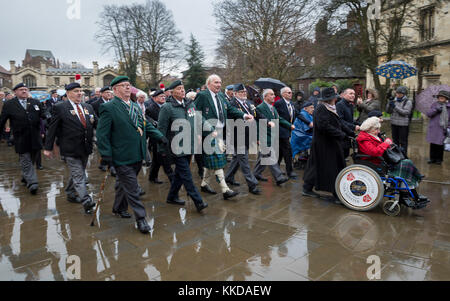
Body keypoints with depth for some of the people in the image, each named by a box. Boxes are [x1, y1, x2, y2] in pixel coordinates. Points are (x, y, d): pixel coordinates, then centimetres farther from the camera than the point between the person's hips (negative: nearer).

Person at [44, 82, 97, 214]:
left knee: (76, 174, 20)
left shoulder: (88, 107, 9)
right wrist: (48, 148, -3)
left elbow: (97, 124, 8)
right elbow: (52, 129, -4)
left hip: (85, 149, 6)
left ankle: (71, 194, 38)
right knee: (79, 176, -5)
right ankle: (87, 202, -6)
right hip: (70, 149, -6)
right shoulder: (59, 108, -6)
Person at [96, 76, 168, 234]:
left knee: (124, 183, 22)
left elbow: (146, 125, 17)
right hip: (122, 158, -7)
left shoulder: (136, 106, 13)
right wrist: (107, 156, -15)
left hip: (137, 156, 7)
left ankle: (119, 208, 40)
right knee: (132, 189, -2)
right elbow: (102, 135, -12)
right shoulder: (109, 108, -11)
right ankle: (141, 218, 8)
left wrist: (160, 137, 4)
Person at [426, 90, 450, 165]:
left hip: (442, 129, -1)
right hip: (434, 128, 1)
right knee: (433, 144, 5)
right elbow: (428, 114, -3)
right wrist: (436, 110, -17)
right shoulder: (434, 105, 5)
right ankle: (432, 158, 18)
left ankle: (439, 159, 16)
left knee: (440, 145, 3)